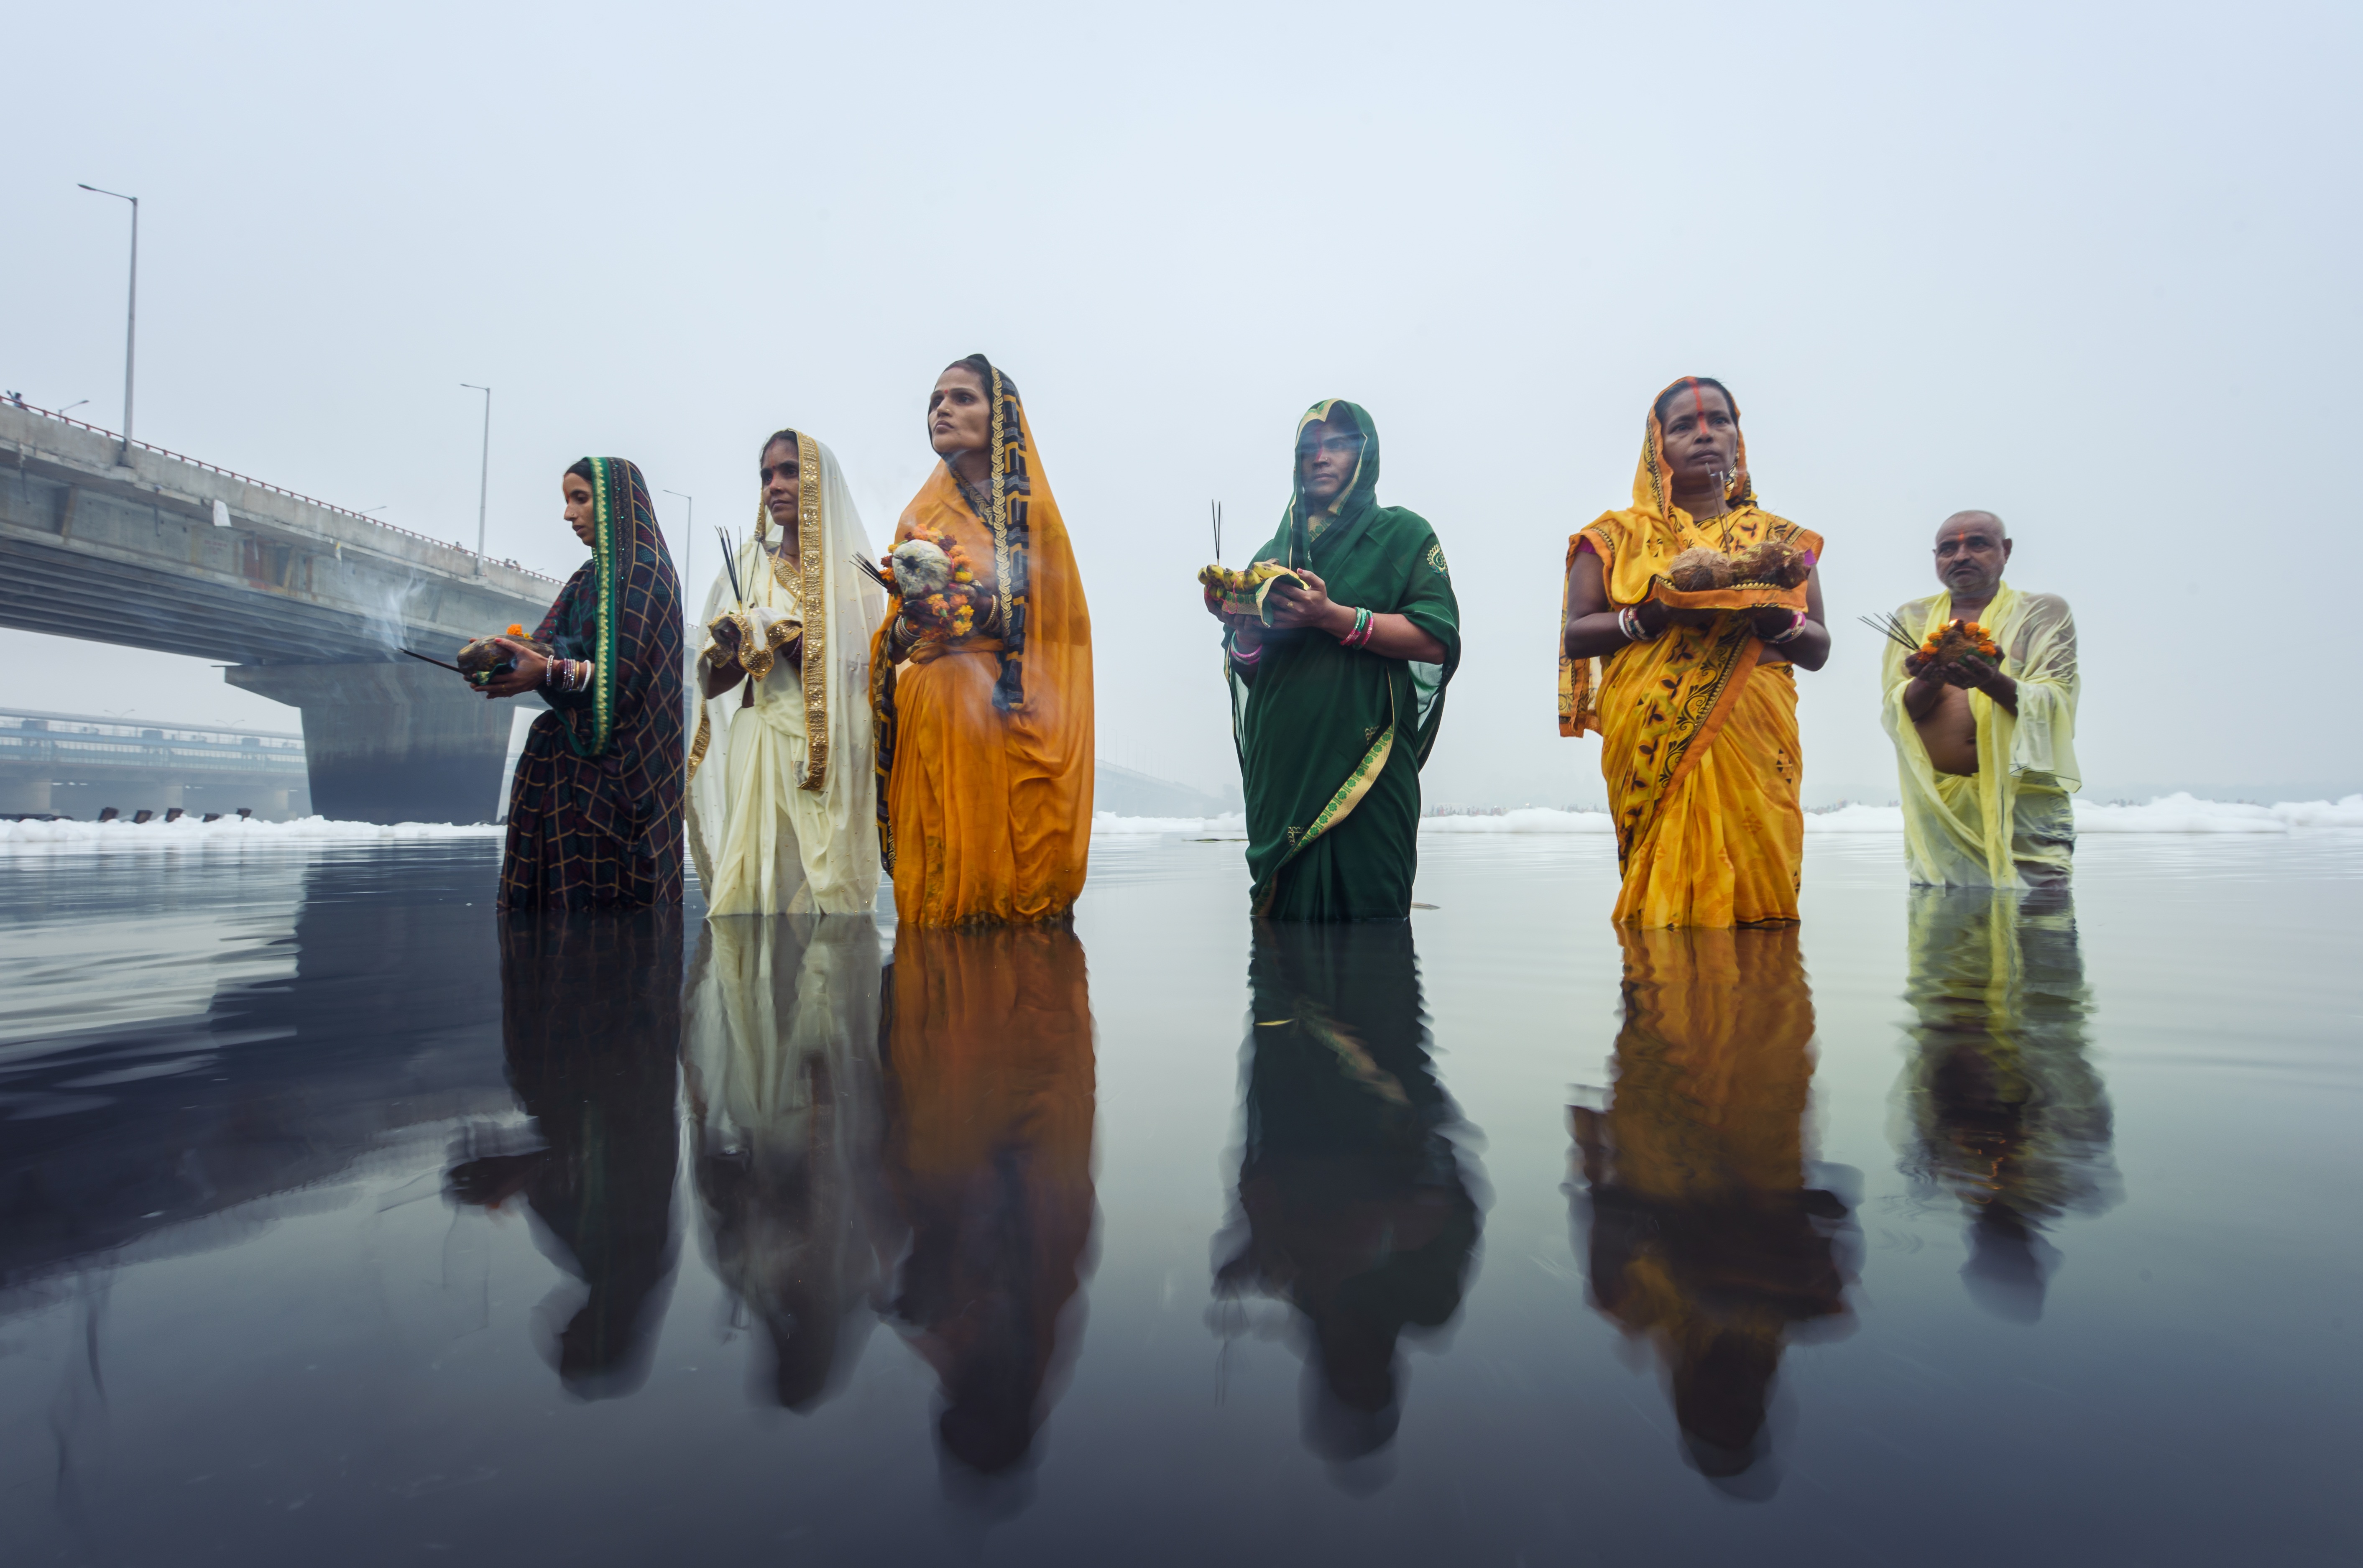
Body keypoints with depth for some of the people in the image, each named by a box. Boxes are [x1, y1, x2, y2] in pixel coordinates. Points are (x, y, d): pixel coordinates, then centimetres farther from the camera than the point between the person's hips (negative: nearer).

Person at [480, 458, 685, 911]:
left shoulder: (645, 575, -7)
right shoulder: (587, 578, 19)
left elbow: (628, 673, -16)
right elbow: (548, 649, 7)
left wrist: (549, 672, -25)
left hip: (615, 766, -8)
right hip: (567, 756, 8)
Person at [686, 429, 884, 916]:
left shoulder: (854, 571, 7)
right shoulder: (747, 567, 13)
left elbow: (868, 675, -1)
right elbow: (710, 684, 9)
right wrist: (753, 642, -10)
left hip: (836, 758, -2)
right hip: (761, 749, 2)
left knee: (830, 891, -6)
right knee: (757, 884, -4)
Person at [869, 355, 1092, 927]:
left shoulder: (1030, 511, 6)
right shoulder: (918, 516, 17)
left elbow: (1062, 622, -2)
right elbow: (893, 639, 16)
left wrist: (987, 609, -17)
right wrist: (912, 622, -7)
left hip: (1006, 718, -3)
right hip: (927, 722, 4)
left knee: (1003, 876, -6)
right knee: (935, 887, 1)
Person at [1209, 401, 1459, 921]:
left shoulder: (1403, 534, 9)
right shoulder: (1273, 554, 21)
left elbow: (1437, 643, -6)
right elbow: (1247, 673, 18)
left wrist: (1333, 617, -15)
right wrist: (1245, 629, -5)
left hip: (1366, 770, -4)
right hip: (1282, 772, 4)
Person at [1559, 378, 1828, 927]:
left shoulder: (1780, 538, 18)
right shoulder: (1616, 536, 13)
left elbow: (1819, 650, 13)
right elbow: (1575, 636, 4)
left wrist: (1774, 614, -8)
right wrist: (1653, 615, -12)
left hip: (1755, 746, 2)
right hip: (1653, 747, -2)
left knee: (1756, 899, -6)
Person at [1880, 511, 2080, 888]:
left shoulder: (2044, 612, 10)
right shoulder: (1912, 619, 14)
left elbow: (2055, 702, -4)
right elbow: (1897, 709, 3)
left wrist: (1993, 683, -24)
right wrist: (1931, 681, -19)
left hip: (2024, 802, -1)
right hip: (1938, 807, 1)